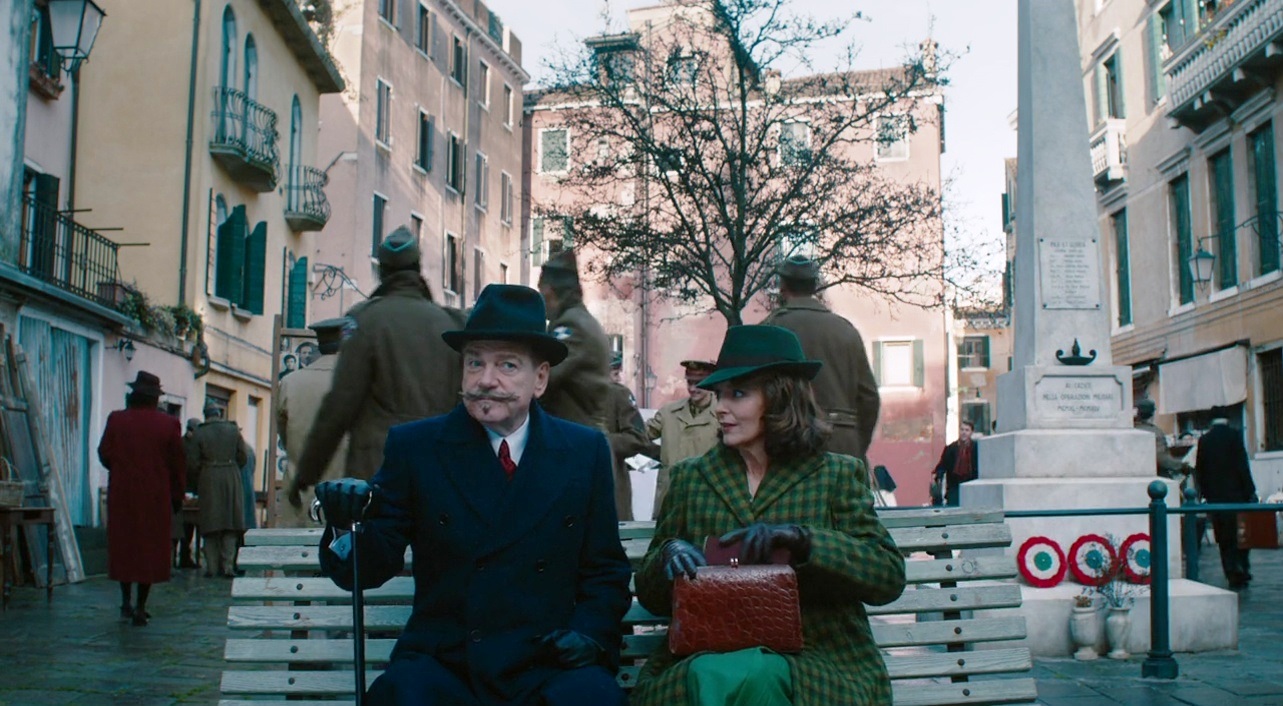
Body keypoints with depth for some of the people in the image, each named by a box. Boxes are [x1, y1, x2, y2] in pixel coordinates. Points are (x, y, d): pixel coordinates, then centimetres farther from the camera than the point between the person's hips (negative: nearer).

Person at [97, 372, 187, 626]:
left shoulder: (116, 419, -3)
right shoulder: (168, 424, -4)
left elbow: (104, 454, 1)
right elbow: (178, 464, -2)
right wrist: (177, 496, 8)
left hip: (122, 494, 1)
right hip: (155, 497, -1)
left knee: (123, 546, 14)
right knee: (150, 549, 5)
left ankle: (126, 602, 13)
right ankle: (140, 607, 5)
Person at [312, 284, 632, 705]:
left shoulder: (585, 451, 7)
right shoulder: (414, 446, 4)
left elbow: (606, 571, 12)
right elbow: (370, 567, 0)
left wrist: (590, 632, -7)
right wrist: (348, 523, -21)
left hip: (548, 667, 1)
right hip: (441, 665, -1)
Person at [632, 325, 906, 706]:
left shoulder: (836, 475, 8)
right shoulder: (689, 478, 14)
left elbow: (890, 576, -3)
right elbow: (650, 596, 16)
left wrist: (801, 538, -17)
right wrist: (668, 554, -8)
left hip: (817, 661, -1)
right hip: (705, 660, 2)